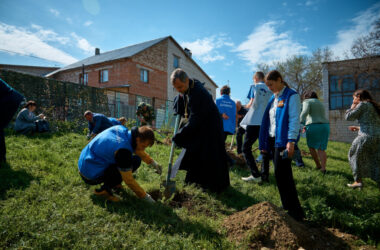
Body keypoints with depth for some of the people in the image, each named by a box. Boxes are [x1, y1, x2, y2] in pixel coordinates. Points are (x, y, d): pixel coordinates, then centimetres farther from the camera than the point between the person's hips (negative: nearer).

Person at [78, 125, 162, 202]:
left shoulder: (122, 130, -6)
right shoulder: (123, 150, -30)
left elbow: (136, 149, 13)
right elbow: (129, 180, -21)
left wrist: (153, 163, 12)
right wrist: (145, 196, -9)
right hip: (90, 176, -9)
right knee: (135, 162, -17)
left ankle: (115, 184, 8)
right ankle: (104, 189, -10)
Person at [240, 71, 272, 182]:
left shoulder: (254, 87, 2)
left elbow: (252, 103, -7)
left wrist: (247, 106, 13)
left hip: (254, 122, -5)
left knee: (246, 148, 2)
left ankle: (255, 175, -5)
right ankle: (265, 175, 14)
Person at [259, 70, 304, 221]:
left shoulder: (291, 96, -5)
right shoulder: (273, 98, 18)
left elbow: (294, 119, -13)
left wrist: (291, 141, -21)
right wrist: (265, 144, 14)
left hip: (283, 141, -8)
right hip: (272, 140, 8)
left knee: (281, 175, -8)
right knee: (281, 175, 10)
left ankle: (295, 212, 4)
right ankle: (288, 207, 22)